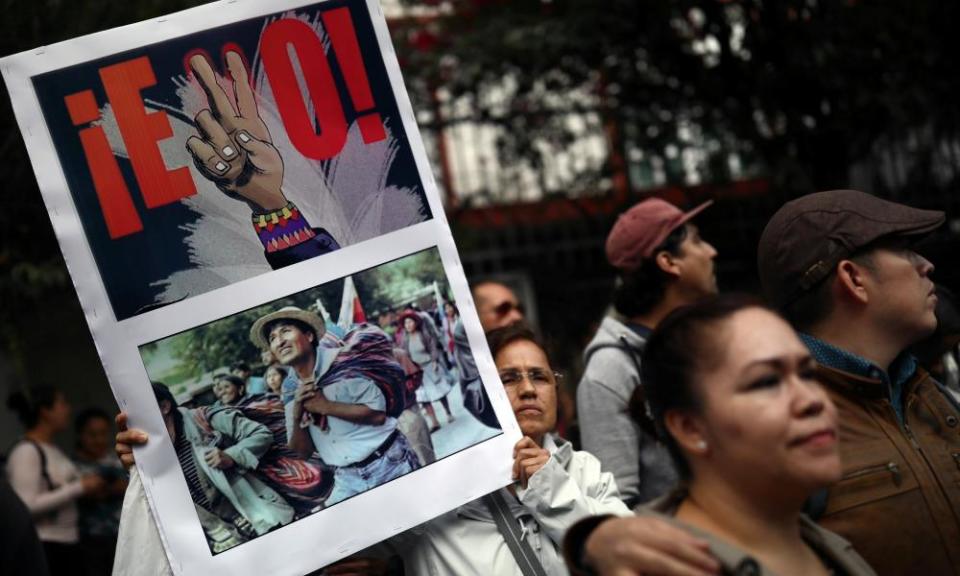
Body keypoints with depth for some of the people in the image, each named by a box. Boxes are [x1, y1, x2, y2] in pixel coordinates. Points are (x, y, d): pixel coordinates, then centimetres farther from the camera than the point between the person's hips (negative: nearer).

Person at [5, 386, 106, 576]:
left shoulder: (54, 450, 13)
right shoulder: (26, 452, -12)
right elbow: (28, 506, -21)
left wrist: (88, 485, 5)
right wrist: (80, 488, -16)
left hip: (69, 545, 9)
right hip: (44, 549, -9)